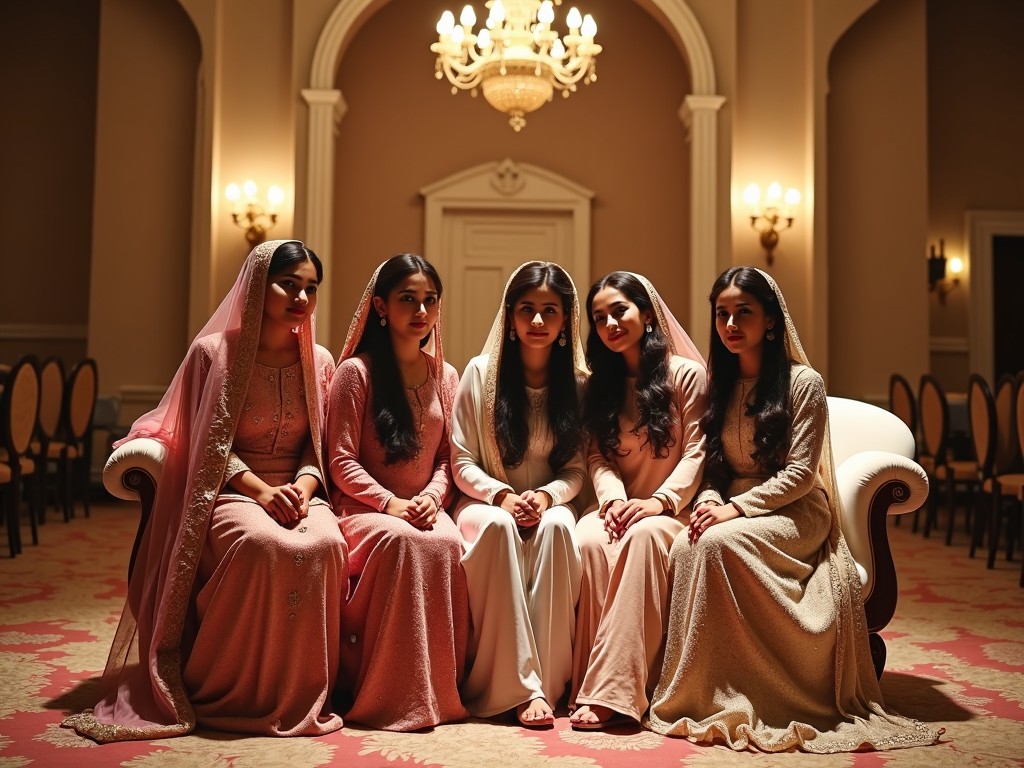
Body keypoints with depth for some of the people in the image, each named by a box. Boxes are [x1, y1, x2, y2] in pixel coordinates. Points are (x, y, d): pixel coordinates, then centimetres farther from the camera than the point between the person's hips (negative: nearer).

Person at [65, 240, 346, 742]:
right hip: (229, 489, -3)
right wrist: (262, 490, -18)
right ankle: (224, 691, -15)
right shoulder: (214, 352, -3)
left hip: (297, 489, 3)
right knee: (263, 544, -37)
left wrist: (303, 487, -13)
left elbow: (319, 448, 9)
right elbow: (210, 446, -4)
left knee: (325, 545, -32)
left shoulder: (319, 362, 8)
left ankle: (302, 694, -16)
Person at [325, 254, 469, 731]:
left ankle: (440, 688, -18)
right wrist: (390, 503, -16)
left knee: (448, 543, -31)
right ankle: (390, 693, -25)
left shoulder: (445, 377, 14)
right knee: (401, 540, -37)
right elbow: (341, 461, -5)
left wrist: (432, 497, -8)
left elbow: (448, 457, 12)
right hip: (363, 507, -3)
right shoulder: (356, 370, -1)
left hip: (425, 508, 4)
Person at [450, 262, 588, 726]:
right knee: (497, 526, -36)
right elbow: (461, 461, -1)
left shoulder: (578, 382, 3)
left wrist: (547, 495, -18)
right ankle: (520, 685, -36)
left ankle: (547, 683, -31)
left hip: (549, 505, 1)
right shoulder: (481, 372, -1)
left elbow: (576, 468, 3)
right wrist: (501, 495, -19)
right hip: (488, 502, -1)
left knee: (558, 526, -35)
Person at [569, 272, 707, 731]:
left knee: (645, 535, -38)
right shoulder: (600, 385, 16)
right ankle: (595, 685, -31)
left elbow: (696, 452, -5)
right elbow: (598, 457, 7)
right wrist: (613, 498, -14)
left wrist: (659, 501, -20)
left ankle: (611, 690, -40)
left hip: (669, 511, -3)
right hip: (619, 508, 3)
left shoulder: (687, 374, 2)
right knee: (589, 539, -32)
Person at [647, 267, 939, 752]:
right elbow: (714, 463, 13)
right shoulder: (719, 386, 13)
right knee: (683, 546, -30)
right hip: (733, 509, 5)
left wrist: (737, 508, -21)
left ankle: (720, 697, -24)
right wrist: (709, 499, -10)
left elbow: (800, 472, -11)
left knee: (718, 542, -35)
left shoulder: (803, 382, -5)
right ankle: (688, 689, -22)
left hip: (794, 514, -4)